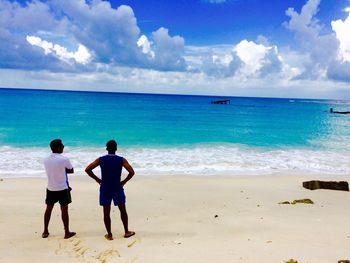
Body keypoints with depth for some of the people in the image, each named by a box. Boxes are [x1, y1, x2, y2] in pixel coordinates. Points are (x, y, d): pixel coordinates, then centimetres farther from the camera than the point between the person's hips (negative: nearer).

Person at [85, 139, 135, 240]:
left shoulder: (101, 160, -3)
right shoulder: (121, 160, -7)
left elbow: (87, 169, -4)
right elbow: (131, 172, -15)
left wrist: (97, 180, 3)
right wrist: (124, 181, -2)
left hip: (105, 189, 1)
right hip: (117, 188, -1)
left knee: (106, 212, 8)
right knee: (123, 210, 14)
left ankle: (109, 235, 14)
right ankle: (126, 232, 22)